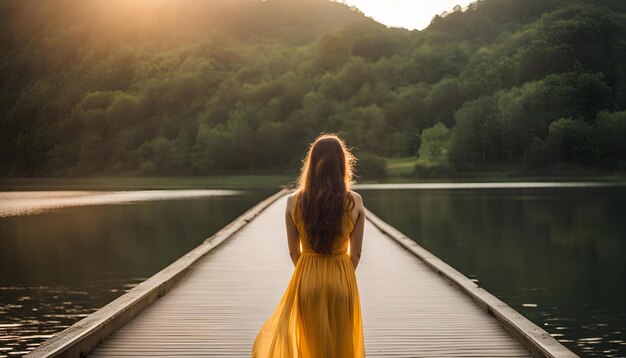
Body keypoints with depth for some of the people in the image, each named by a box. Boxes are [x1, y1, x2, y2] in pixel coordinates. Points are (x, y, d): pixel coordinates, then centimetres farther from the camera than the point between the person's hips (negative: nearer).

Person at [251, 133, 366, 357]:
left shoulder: (294, 202, -9)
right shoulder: (354, 202, -10)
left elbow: (293, 251, 0)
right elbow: (356, 253, -2)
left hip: (306, 280, 1)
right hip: (343, 282, 0)